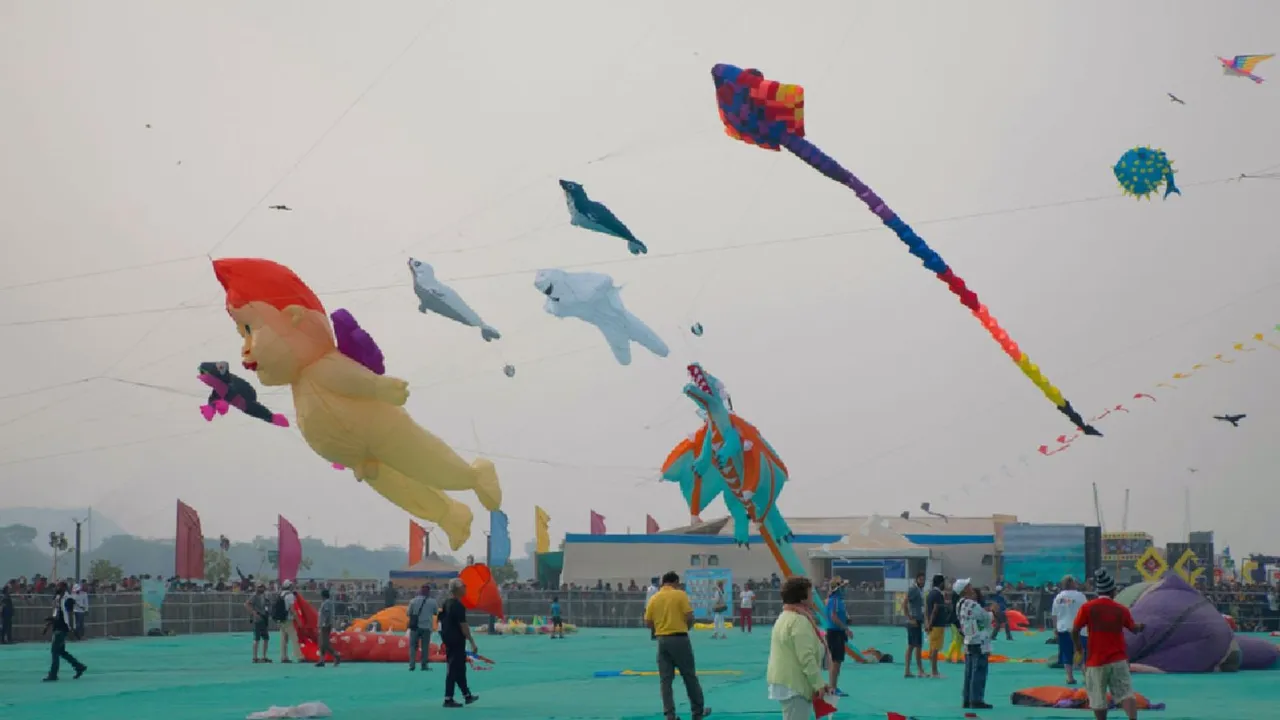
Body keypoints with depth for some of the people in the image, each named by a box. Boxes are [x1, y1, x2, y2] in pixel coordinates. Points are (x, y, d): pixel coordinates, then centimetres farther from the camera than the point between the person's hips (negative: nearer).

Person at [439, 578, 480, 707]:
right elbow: (463, 626, -20)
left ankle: (467, 695, 27)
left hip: (448, 640, 9)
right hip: (457, 642, -9)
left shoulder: (447, 604, 10)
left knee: (460, 668, 17)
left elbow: (442, 621, 17)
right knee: (454, 669, -4)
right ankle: (448, 699, -2)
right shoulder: (458, 606, -18)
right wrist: (472, 643, -16)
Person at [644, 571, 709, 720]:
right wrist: (686, 627, 9)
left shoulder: (653, 598, 5)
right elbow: (690, 617, -11)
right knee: (689, 676, 9)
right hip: (680, 639, -3)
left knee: (665, 679, 6)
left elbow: (648, 623, 6)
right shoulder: (680, 595, -6)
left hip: (662, 640, 3)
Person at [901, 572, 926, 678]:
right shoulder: (912, 589, -11)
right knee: (918, 646, -6)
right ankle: (920, 671, -3)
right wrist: (910, 619, -20)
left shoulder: (921, 590, 16)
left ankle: (907, 671, 11)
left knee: (911, 646, 9)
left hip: (919, 621, 9)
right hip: (914, 621, -9)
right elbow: (904, 604, -18)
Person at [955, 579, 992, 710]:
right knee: (979, 672, -4)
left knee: (969, 673, 13)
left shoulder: (961, 605, 8)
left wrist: (986, 611, 10)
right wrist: (992, 611, 8)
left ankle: (967, 699, 16)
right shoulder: (973, 606, -19)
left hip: (969, 642, 9)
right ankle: (976, 700, -4)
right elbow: (988, 619, -9)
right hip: (979, 643, -9)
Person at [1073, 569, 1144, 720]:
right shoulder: (1121, 609, 2)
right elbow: (1134, 628, 19)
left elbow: (1074, 631, -7)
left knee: (1098, 699, 8)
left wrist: (1078, 646, 13)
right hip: (1119, 661, 2)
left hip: (1096, 662, -1)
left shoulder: (1087, 608, -7)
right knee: (1126, 693, -1)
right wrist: (1140, 626, 43)